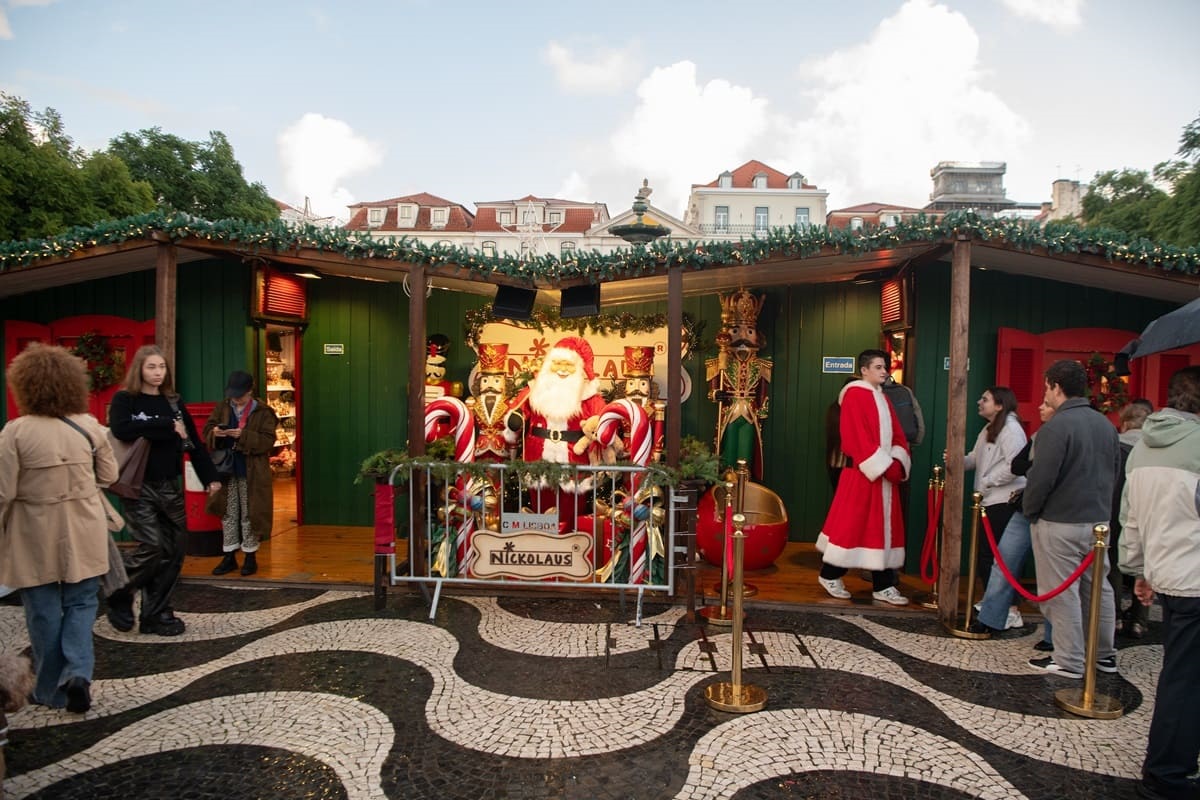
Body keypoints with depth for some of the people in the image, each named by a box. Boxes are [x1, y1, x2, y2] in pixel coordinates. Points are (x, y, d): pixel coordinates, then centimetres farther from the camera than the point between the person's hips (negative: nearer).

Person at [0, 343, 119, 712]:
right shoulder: (89, 425, -4)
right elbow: (108, 475, 6)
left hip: (35, 537, -2)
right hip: (83, 534, 2)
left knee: (44, 613, 12)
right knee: (80, 605, 16)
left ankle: (53, 690, 23)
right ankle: (78, 673, 0)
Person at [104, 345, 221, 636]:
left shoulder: (173, 402, 10)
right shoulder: (124, 400, -4)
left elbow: (194, 442, 8)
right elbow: (121, 429, -25)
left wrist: (210, 477, 2)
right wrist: (168, 426, -20)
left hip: (169, 487, 5)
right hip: (139, 487, -5)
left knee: (173, 551, 5)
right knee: (152, 547, -12)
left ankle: (156, 614, 17)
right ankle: (119, 599, 16)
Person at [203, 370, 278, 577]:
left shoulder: (263, 412, -6)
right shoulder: (222, 408, 7)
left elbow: (268, 441, -12)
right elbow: (207, 432, 7)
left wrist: (243, 435, -24)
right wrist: (215, 433, -15)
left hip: (252, 473, -4)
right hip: (227, 470, 4)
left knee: (250, 515, 4)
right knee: (228, 515, 11)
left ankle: (250, 556, 16)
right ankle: (229, 557, 21)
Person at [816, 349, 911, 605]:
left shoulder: (883, 399, 17)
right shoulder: (854, 395, -9)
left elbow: (897, 435, 12)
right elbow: (858, 438, -17)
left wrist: (898, 463, -6)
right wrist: (883, 466, -19)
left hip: (886, 473, 8)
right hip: (861, 474, -8)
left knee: (884, 527, 7)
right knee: (851, 523, -2)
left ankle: (883, 586, 13)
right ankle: (830, 576, 12)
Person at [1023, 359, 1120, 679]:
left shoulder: (1056, 427, -19)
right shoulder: (1106, 425, 6)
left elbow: (1041, 478, -20)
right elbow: (1115, 471, 14)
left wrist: (1029, 510, -4)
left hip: (1059, 523, -8)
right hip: (1099, 520, 8)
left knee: (1061, 593, 2)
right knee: (1098, 588, 18)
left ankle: (1069, 661, 11)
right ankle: (1105, 654, 30)